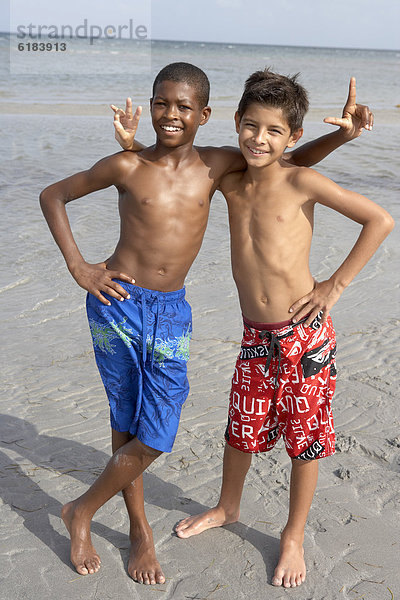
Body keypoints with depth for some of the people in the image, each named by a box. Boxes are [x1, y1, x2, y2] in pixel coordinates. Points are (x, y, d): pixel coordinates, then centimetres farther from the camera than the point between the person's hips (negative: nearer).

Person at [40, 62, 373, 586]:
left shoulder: (217, 165, 1)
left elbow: (292, 161, 13)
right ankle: (140, 529, 30)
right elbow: (53, 195, 7)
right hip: (117, 303, -2)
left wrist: (343, 133, -4)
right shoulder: (126, 166, -5)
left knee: (156, 437, 0)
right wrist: (78, 266, -3)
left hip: (171, 312, 3)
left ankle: (82, 511, 24)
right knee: (127, 426, 7)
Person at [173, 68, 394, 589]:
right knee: (242, 427, 18)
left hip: (305, 334, -4)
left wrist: (336, 284, -9)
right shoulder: (229, 183, 5)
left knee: (305, 438, 8)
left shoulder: (300, 181, -10)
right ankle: (228, 508, 45)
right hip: (256, 336, 5)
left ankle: (294, 536, 29)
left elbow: (380, 220, -8)